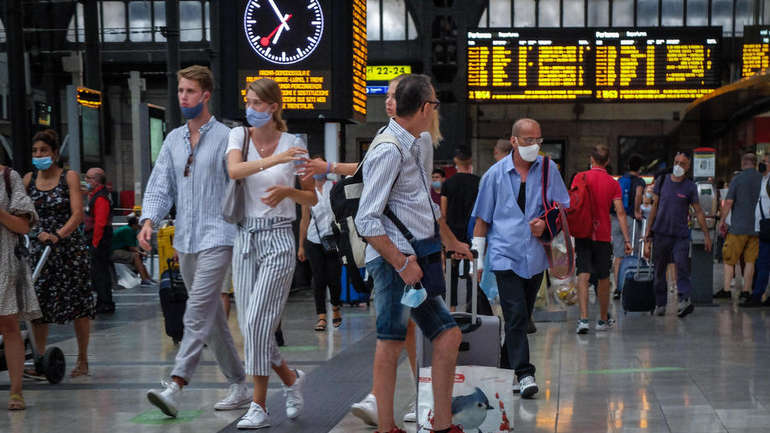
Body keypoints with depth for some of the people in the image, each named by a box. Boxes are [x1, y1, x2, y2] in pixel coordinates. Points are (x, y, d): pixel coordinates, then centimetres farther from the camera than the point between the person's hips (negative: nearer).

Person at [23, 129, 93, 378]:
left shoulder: (69, 177, -1)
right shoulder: (29, 179, 8)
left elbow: (77, 214, -11)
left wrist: (59, 235, -25)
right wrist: (40, 234, -10)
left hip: (71, 247, -3)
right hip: (40, 248, 3)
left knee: (78, 303, 0)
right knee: (39, 304, 0)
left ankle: (82, 360, 10)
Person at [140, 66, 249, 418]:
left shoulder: (226, 137, -5)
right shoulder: (173, 140, 13)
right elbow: (160, 187, 9)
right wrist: (149, 221, -8)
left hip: (216, 237, -7)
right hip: (184, 240, 7)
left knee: (198, 311, -16)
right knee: (212, 316, 11)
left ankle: (176, 384, -23)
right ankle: (239, 386, 21)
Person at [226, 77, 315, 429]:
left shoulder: (293, 143, 0)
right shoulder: (239, 135, 5)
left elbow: (312, 199, 7)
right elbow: (233, 170, -19)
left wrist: (288, 191, -13)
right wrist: (275, 160, -31)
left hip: (278, 239, -4)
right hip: (245, 237, 4)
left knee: (257, 322, -11)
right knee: (249, 325, 5)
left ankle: (259, 407, 1)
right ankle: (290, 379, 27)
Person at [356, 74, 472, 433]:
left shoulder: (414, 146, 16)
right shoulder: (389, 151, -14)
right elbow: (366, 221, -19)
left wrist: (451, 241, 38)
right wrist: (402, 263, -20)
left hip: (419, 256, 10)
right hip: (395, 258, -10)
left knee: (448, 336, 9)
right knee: (391, 342, -4)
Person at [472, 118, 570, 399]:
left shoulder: (548, 169, 6)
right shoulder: (495, 174, 2)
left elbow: (563, 206, 13)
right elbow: (482, 219, 7)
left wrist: (545, 222, -8)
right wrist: (477, 259, 5)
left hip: (535, 256, 3)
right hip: (505, 255, -3)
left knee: (522, 317, 11)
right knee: (516, 315, -13)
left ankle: (507, 367, 26)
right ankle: (524, 374, -14)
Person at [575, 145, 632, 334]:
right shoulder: (613, 184, 0)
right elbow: (620, 212, -5)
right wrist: (626, 239, -4)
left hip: (583, 234, -1)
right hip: (603, 236, 1)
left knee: (583, 275, -4)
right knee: (603, 278, 13)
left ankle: (583, 318, -17)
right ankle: (603, 320, 22)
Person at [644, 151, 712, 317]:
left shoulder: (690, 187, 2)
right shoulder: (662, 181, 7)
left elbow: (699, 212, 4)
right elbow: (654, 207, 10)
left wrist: (707, 235, 0)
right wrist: (648, 232, 6)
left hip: (681, 235, -2)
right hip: (661, 233, 2)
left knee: (682, 268, -16)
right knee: (659, 270, 6)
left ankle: (684, 300, -24)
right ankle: (660, 304, 15)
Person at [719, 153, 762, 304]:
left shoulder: (737, 179, -6)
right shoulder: (762, 179, 3)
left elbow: (729, 202, -9)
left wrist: (722, 220, 1)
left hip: (738, 226, -3)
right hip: (756, 227, 3)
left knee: (729, 260, 4)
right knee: (750, 260, 7)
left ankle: (726, 290, -3)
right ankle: (745, 292, 6)